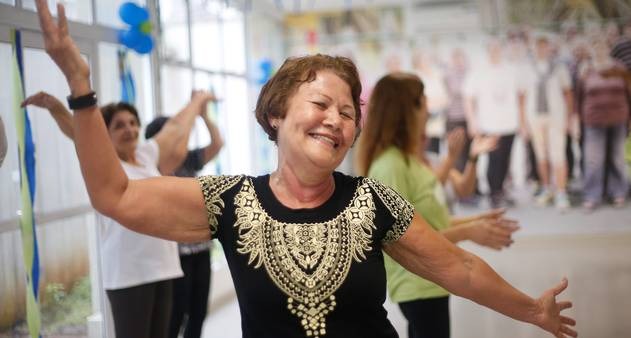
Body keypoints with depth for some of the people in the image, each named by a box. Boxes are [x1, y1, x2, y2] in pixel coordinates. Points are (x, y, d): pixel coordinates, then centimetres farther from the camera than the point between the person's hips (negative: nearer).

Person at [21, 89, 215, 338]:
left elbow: (175, 126, 26)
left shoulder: (147, 155, 11)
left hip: (162, 266, 7)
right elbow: (78, 132, -24)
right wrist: (55, 108, -42)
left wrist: (198, 100, 42)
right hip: (127, 273, -7)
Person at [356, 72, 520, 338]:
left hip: (430, 282, 10)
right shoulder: (389, 166, -21)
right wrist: (466, 233, -20)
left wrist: (474, 221, 5)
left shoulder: (410, 159, 9)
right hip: (418, 286, -10)